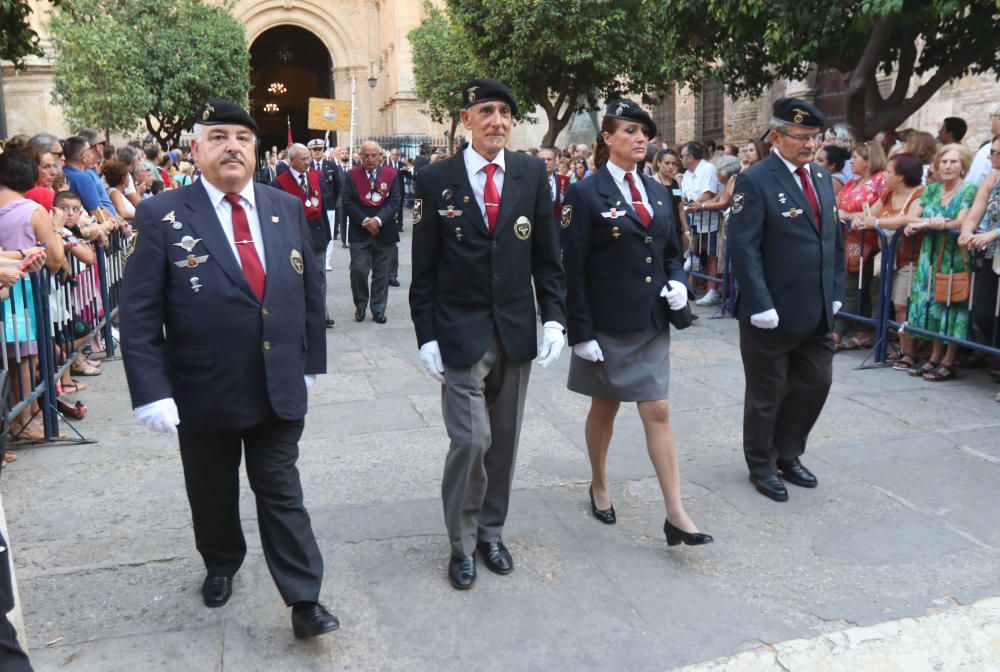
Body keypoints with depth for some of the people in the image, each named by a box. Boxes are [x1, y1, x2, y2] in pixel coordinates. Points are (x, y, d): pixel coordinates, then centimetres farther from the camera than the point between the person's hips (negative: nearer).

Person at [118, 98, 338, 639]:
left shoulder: (287, 209, 3)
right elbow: (139, 314, -10)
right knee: (213, 494, 18)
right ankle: (220, 565, 44)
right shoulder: (162, 216, -8)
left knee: (282, 494, 7)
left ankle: (304, 601, 14)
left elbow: (310, 291, 9)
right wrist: (152, 391, -16)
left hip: (280, 388, 2)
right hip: (203, 393, -1)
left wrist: (311, 361, 9)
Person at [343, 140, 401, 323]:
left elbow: (395, 201, -4)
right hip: (359, 232, -1)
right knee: (359, 271, -6)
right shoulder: (352, 175, 3)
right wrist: (364, 221, -13)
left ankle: (378, 310, 17)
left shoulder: (391, 174, 3)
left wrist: (378, 220, -16)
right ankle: (360, 305, 16)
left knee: (381, 274, 6)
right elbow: (347, 202, -3)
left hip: (384, 232, 1)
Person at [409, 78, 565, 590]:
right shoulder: (435, 179, -3)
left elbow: (547, 254, 6)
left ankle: (491, 532, 30)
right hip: (459, 333, -3)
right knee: (471, 440, -4)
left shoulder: (532, 173, 3)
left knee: (504, 440, 12)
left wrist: (554, 317, -3)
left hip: (516, 332, 3)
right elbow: (423, 268, -2)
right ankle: (462, 544, 17)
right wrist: (426, 336, -6)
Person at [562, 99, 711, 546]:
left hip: (652, 323, 4)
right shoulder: (586, 194, -9)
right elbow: (574, 270, -11)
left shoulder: (658, 193, 9)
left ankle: (676, 515, 5)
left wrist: (677, 283, -4)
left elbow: (672, 252, 17)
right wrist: (581, 332, -14)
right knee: (605, 407, 13)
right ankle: (599, 486, 36)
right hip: (607, 324, -4)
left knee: (658, 413, 2)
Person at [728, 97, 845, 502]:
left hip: (818, 313, 7)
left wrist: (835, 293, 10)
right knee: (767, 393, 8)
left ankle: (787, 454, 33)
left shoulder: (822, 178, 11)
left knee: (815, 384, 14)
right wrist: (761, 307, -20)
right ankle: (761, 465, 26)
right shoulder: (755, 181, -12)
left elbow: (835, 240, 16)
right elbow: (744, 249, -17)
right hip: (774, 313, -7)